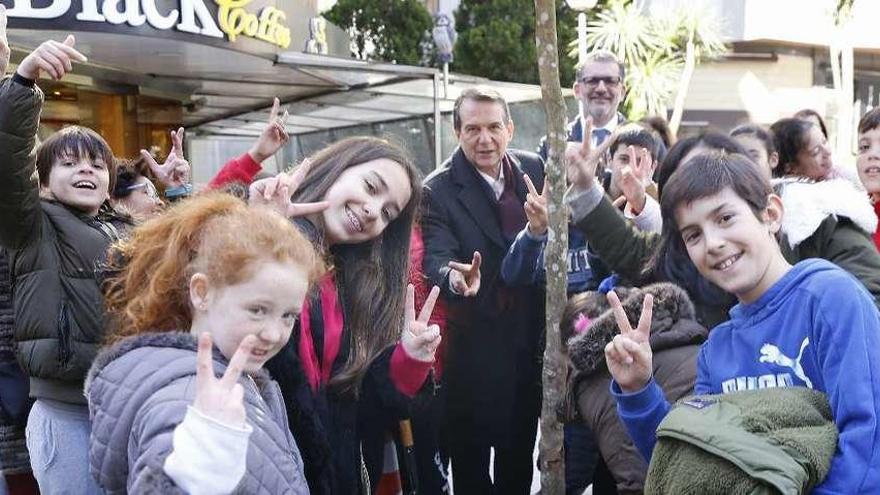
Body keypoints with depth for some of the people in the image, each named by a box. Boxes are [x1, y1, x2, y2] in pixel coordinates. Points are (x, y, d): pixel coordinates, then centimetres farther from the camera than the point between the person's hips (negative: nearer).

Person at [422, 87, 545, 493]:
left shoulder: (533, 168, 0)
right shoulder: (439, 190, -15)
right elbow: (435, 258, -26)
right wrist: (455, 277, -45)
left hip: (531, 334, 5)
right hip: (475, 342, -4)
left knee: (522, 444, 21)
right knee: (470, 449, 8)